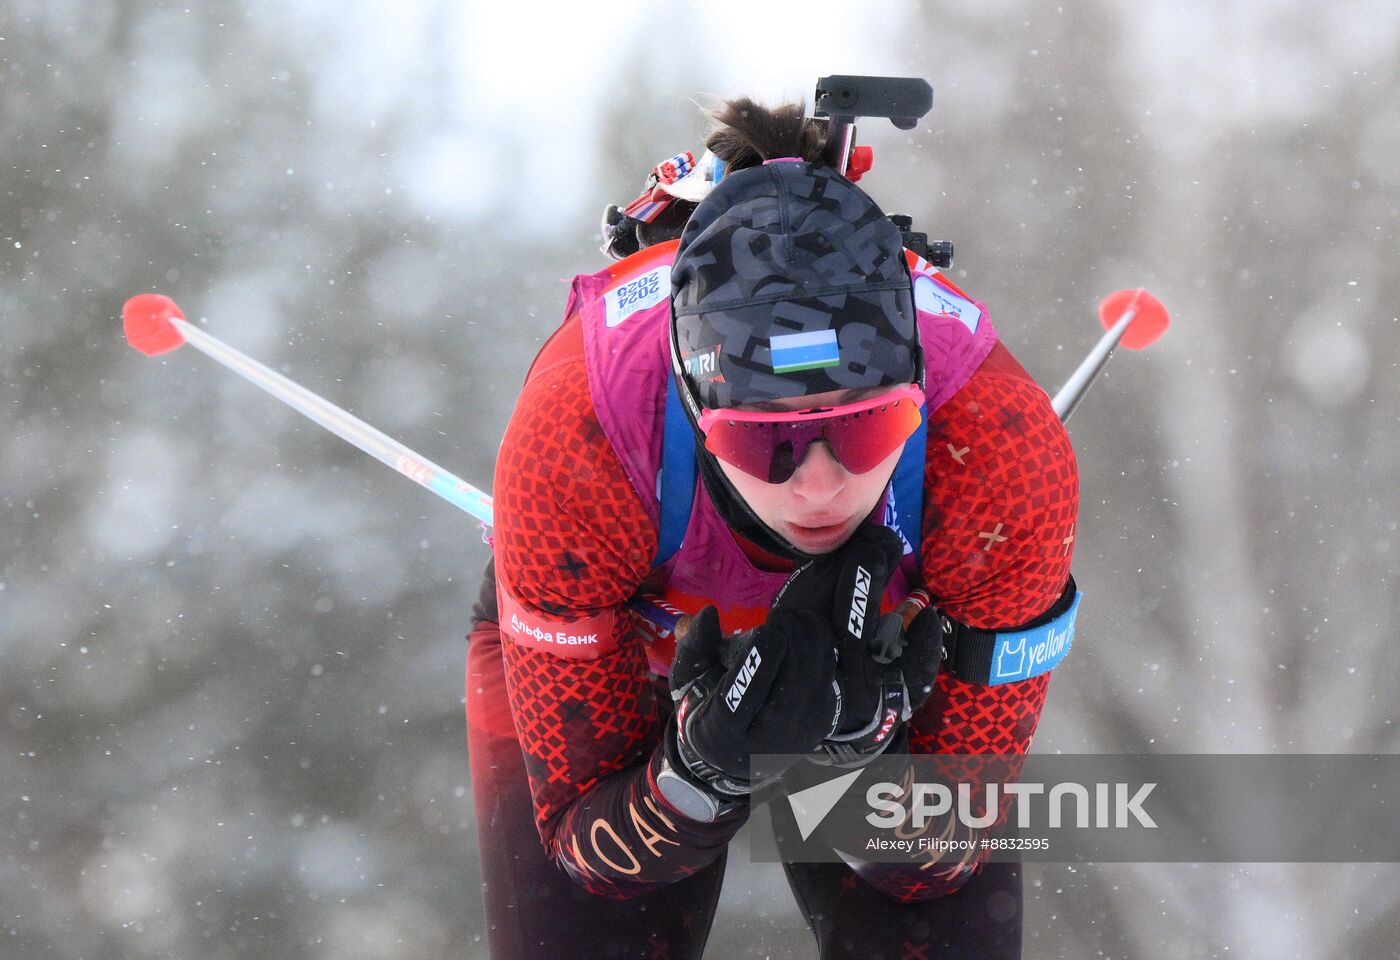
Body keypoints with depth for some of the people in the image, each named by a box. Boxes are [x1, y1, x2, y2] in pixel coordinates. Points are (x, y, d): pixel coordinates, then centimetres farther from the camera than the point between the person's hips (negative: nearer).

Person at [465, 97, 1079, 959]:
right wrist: (706, 774, -43)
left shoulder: (1008, 447, -33)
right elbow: (584, 836, -25)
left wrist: (860, 755, -41)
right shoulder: (574, 447, -36)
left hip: (883, 666, 1)